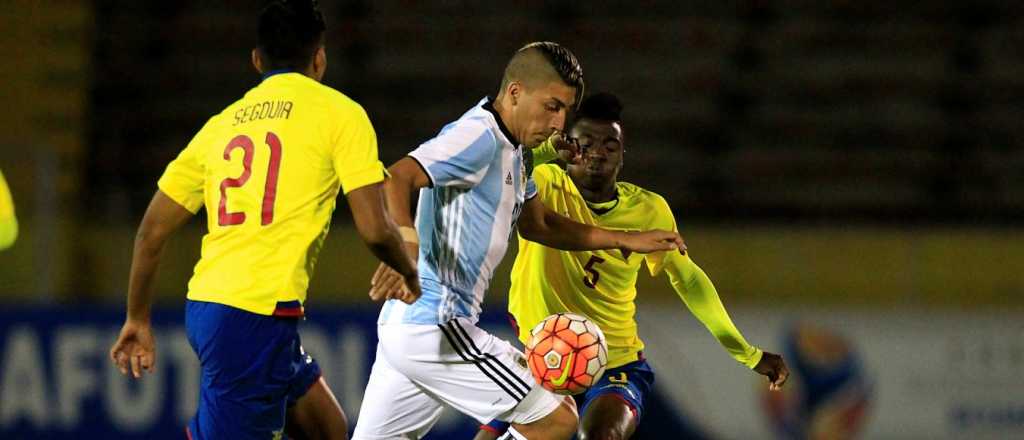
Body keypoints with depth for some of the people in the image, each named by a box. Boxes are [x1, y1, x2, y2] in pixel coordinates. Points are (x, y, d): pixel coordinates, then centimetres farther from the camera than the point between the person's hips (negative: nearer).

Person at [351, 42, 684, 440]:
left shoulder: (512, 153, 19)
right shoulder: (479, 136, -14)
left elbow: (537, 225, 34)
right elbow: (395, 179, -28)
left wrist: (626, 240, 31)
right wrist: (406, 245, -46)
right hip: (434, 328, -10)